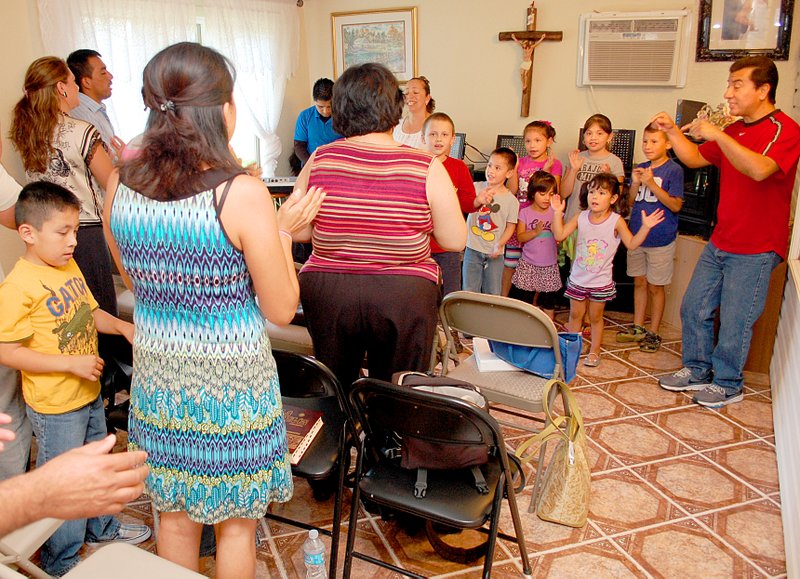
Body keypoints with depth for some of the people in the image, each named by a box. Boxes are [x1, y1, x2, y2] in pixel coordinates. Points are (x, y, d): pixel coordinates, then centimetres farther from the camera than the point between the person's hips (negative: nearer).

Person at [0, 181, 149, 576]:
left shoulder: (69, 267, 3)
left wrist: (123, 326, -3)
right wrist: (72, 363, -25)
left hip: (89, 394, 8)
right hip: (54, 406, -8)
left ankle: (101, 528, 49)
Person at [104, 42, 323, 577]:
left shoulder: (119, 185, -6)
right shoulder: (242, 194, -22)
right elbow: (281, 310, -13)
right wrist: (282, 231, -2)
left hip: (157, 377, 5)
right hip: (232, 382, -5)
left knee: (175, 515, 25)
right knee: (236, 523, 18)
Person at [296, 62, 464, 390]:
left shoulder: (319, 161, -5)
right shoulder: (427, 168, -11)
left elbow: (298, 232, 2)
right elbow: (455, 241, -5)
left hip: (326, 293, 2)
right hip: (404, 297, -2)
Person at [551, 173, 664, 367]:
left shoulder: (616, 221, -11)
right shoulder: (581, 217, -5)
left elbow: (632, 244, -10)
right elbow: (559, 235, -7)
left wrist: (645, 227, -20)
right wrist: (558, 213, -13)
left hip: (601, 282, -2)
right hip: (578, 278, 2)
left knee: (596, 317, 12)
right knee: (575, 314, 13)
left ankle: (594, 351, 27)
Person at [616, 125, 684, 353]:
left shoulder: (674, 170, -9)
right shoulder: (641, 168, 7)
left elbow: (676, 205, -14)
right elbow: (631, 202, 9)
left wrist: (651, 183, -21)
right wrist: (635, 184, -9)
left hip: (660, 239, -5)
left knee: (655, 286, 4)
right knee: (639, 282, 14)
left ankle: (653, 333, 16)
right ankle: (638, 328, 26)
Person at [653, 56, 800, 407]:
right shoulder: (735, 131, 12)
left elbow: (759, 170, -32)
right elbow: (695, 158, 16)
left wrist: (717, 135, -32)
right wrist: (673, 131, 1)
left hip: (755, 250, -8)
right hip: (719, 243, 8)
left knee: (734, 321, 2)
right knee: (694, 308, 12)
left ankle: (727, 384, 22)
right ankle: (696, 371, 30)